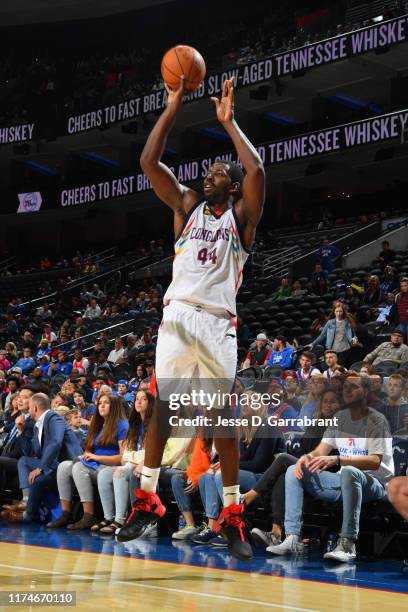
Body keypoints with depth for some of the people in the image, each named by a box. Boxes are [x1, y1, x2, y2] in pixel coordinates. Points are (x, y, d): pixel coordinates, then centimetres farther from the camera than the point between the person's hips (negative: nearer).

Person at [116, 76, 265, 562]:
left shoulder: (242, 215, 8)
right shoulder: (187, 206, 16)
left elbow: (257, 170, -12)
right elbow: (148, 162, 6)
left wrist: (228, 121, -3)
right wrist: (172, 108, 3)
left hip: (219, 321, -2)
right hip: (178, 315, 2)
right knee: (161, 407, -2)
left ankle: (232, 515, 6)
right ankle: (147, 499, 8)